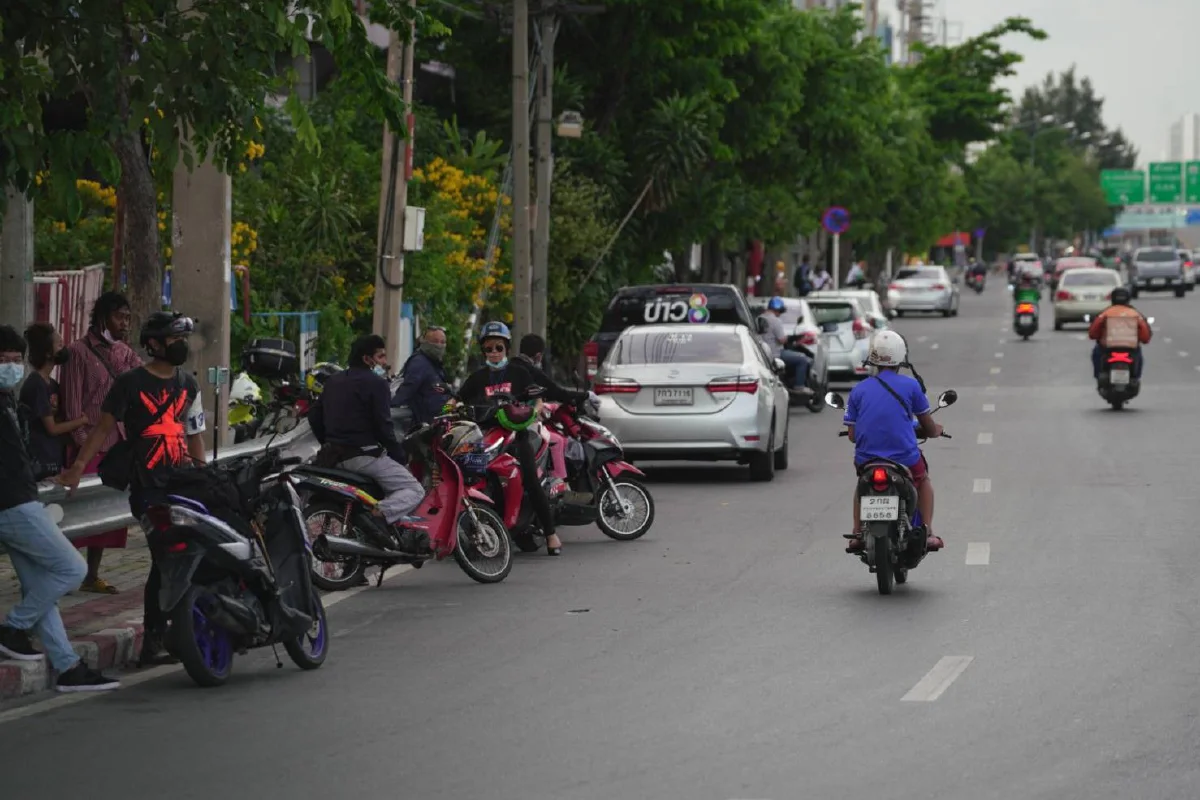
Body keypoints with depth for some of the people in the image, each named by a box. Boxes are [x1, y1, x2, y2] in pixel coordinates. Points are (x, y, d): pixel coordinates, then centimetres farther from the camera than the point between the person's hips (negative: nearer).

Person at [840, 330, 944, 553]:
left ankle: (857, 533, 20)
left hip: (866, 462, 2)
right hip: (905, 458, -2)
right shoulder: (910, 385, 0)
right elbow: (929, 428, 7)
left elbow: (853, 435, 7)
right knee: (924, 481, 30)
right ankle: (927, 532, 14)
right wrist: (936, 430, 31)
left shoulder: (859, 390, 5)